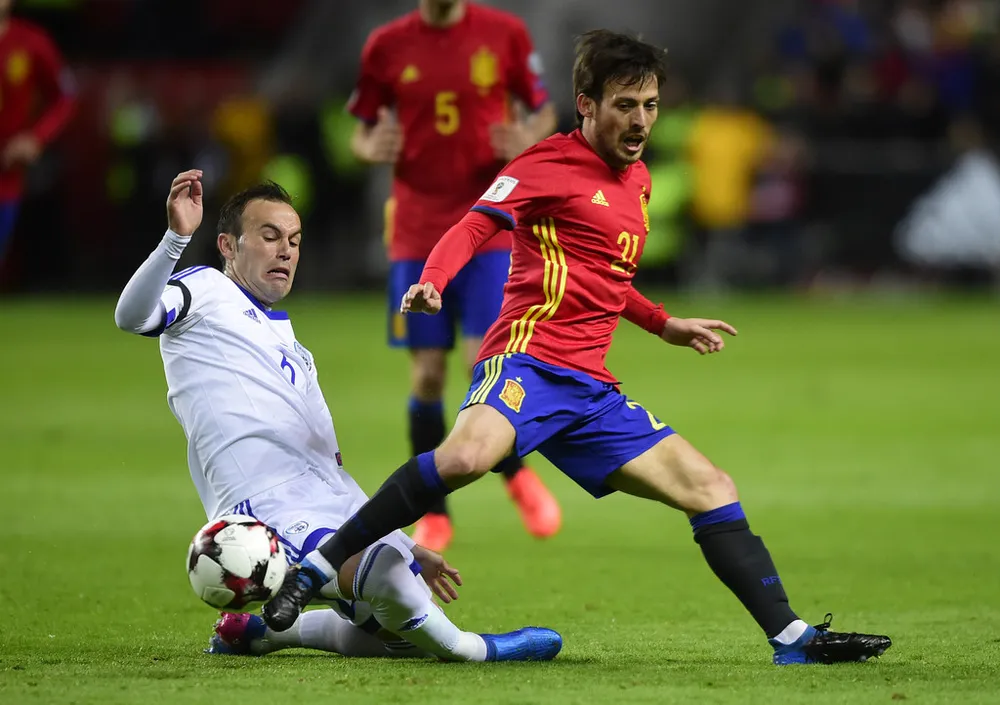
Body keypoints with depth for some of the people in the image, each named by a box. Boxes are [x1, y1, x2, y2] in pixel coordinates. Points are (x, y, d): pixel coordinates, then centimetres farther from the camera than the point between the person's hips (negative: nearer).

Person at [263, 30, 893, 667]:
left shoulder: (637, 180, 24)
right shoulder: (551, 165, 0)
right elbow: (475, 226, -12)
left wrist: (666, 326, 40)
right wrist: (432, 284, -30)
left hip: (591, 389, 8)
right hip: (528, 357, -8)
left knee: (712, 489, 4)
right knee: (468, 455, -37)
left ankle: (793, 638, 8)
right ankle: (320, 570, -27)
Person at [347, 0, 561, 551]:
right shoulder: (387, 46, 3)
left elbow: (544, 112, 10)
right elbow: (361, 132, 11)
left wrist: (529, 139, -13)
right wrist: (372, 148, -13)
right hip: (417, 231, 1)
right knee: (426, 374, 0)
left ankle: (516, 472, 16)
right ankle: (434, 516, 14)